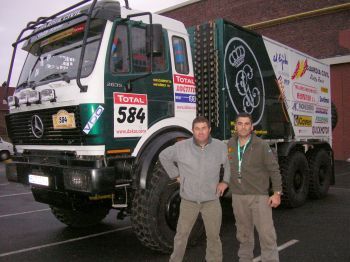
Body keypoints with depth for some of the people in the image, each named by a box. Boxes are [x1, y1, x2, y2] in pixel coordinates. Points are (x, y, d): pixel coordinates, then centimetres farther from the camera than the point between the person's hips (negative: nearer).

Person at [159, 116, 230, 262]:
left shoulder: (221, 147, -5)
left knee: (213, 236, 10)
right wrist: (176, 175, 3)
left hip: (211, 201, 1)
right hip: (188, 201, 0)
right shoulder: (181, 147, -9)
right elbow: (164, 156, 7)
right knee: (181, 234, 10)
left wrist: (225, 181, 4)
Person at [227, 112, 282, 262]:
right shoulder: (230, 145, 4)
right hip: (238, 196, 4)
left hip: (259, 196, -4)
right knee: (243, 234, 16)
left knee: (266, 234, -5)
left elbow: (274, 169, -6)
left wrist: (277, 193, -9)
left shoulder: (261, 146, -9)